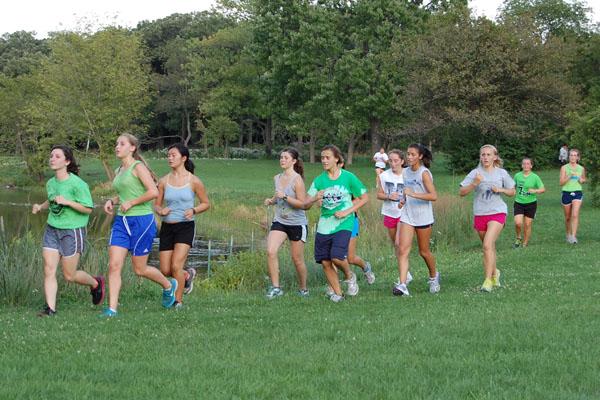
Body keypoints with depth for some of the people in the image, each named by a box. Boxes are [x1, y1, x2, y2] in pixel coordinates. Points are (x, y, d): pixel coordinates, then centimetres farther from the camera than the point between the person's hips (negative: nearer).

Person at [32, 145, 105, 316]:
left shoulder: (77, 184, -15)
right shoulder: (50, 183, 5)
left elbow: (88, 209, -15)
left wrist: (67, 202, -26)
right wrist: (40, 206, 6)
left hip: (72, 231, -6)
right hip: (52, 230, 6)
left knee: (69, 275, 3)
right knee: (49, 270, -6)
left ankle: (96, 283, 31)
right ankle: (50, 308, -2)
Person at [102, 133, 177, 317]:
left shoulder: (138, 167, -10)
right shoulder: (119, 171, 14)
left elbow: (154, 192, -20)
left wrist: (131, 203, -16)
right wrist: (112, 201, 10)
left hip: (141, 220, -7)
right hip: (121, 221, 7)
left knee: (139, 269, 4)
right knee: (114, 266, -5)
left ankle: (168, 285, 31)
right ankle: (112, 309, -4)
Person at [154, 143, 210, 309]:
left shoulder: (194, 181, -3)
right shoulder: (164, 181, 4)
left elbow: (206, 203, 6)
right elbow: (156, 205, 11)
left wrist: (193, 210, -13)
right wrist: (161, 211, -12)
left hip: (186, 227, -4)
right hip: (167, 227, 4)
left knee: (176, 266, -16)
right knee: (165, 271, 2)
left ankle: (178, 300, 2)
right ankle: (188, 274, 34)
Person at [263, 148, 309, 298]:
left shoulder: (297, 180, -13)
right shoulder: (277, 178, 7)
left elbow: (303, 204, -17)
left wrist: (285, 197, -25)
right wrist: (271, 201, 3)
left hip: (297, 224, -5)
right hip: (279, 222, 5)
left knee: (297, 259, 6)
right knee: (270, 252, -17)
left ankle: (303, 289, 27)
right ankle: (275, 287, -11)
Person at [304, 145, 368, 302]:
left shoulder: (348, 177, -5)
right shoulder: (319, 180, 3)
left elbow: (364, 198, 3)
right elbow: (305, 205, 2)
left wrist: (347, 212, -9)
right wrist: (314, 199, -21)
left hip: (343, 224, -4)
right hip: (324, 225, 4)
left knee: (337, 257, -22)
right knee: (325, 262, 3)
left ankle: (350, 277, 10)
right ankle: (337, 293, 21)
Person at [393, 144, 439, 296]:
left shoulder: (424, 173, -13)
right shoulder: (405, 172, 7)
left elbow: (433, 196, -22)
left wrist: (414, 194, -32)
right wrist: (402, 200, 3)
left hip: (423, 217, -5)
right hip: (407, 216, 5)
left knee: (424, 251, 9)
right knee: (403, 250, -11)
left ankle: (434, 276, 36)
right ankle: (402, 284, -16)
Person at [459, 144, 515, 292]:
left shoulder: (502, 173, 2)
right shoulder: (475, 173, 1)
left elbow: (512, 192, 12)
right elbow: (461, 192, -4)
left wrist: (501, 190, -7)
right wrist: (474, 184, -20)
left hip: (497, 213, -3)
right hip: (480, 214, 3)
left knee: (488, 245, -19)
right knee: (489, 247, 15)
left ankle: (488, 280, -20)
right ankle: (494, 272, 40)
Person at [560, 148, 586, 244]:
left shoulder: (581, 169, 5)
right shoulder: (564, 168, -2)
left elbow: (584, 179, 24)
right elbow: (561, 182, -8)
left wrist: (582, 180, 0)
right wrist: (569, 176, -20)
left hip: (577, 193, 0)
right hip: (566, 193, 0)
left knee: (575, 215, -17)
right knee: (568, 217, 10)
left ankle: (573, 236, -19)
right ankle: (568, 235, 31)